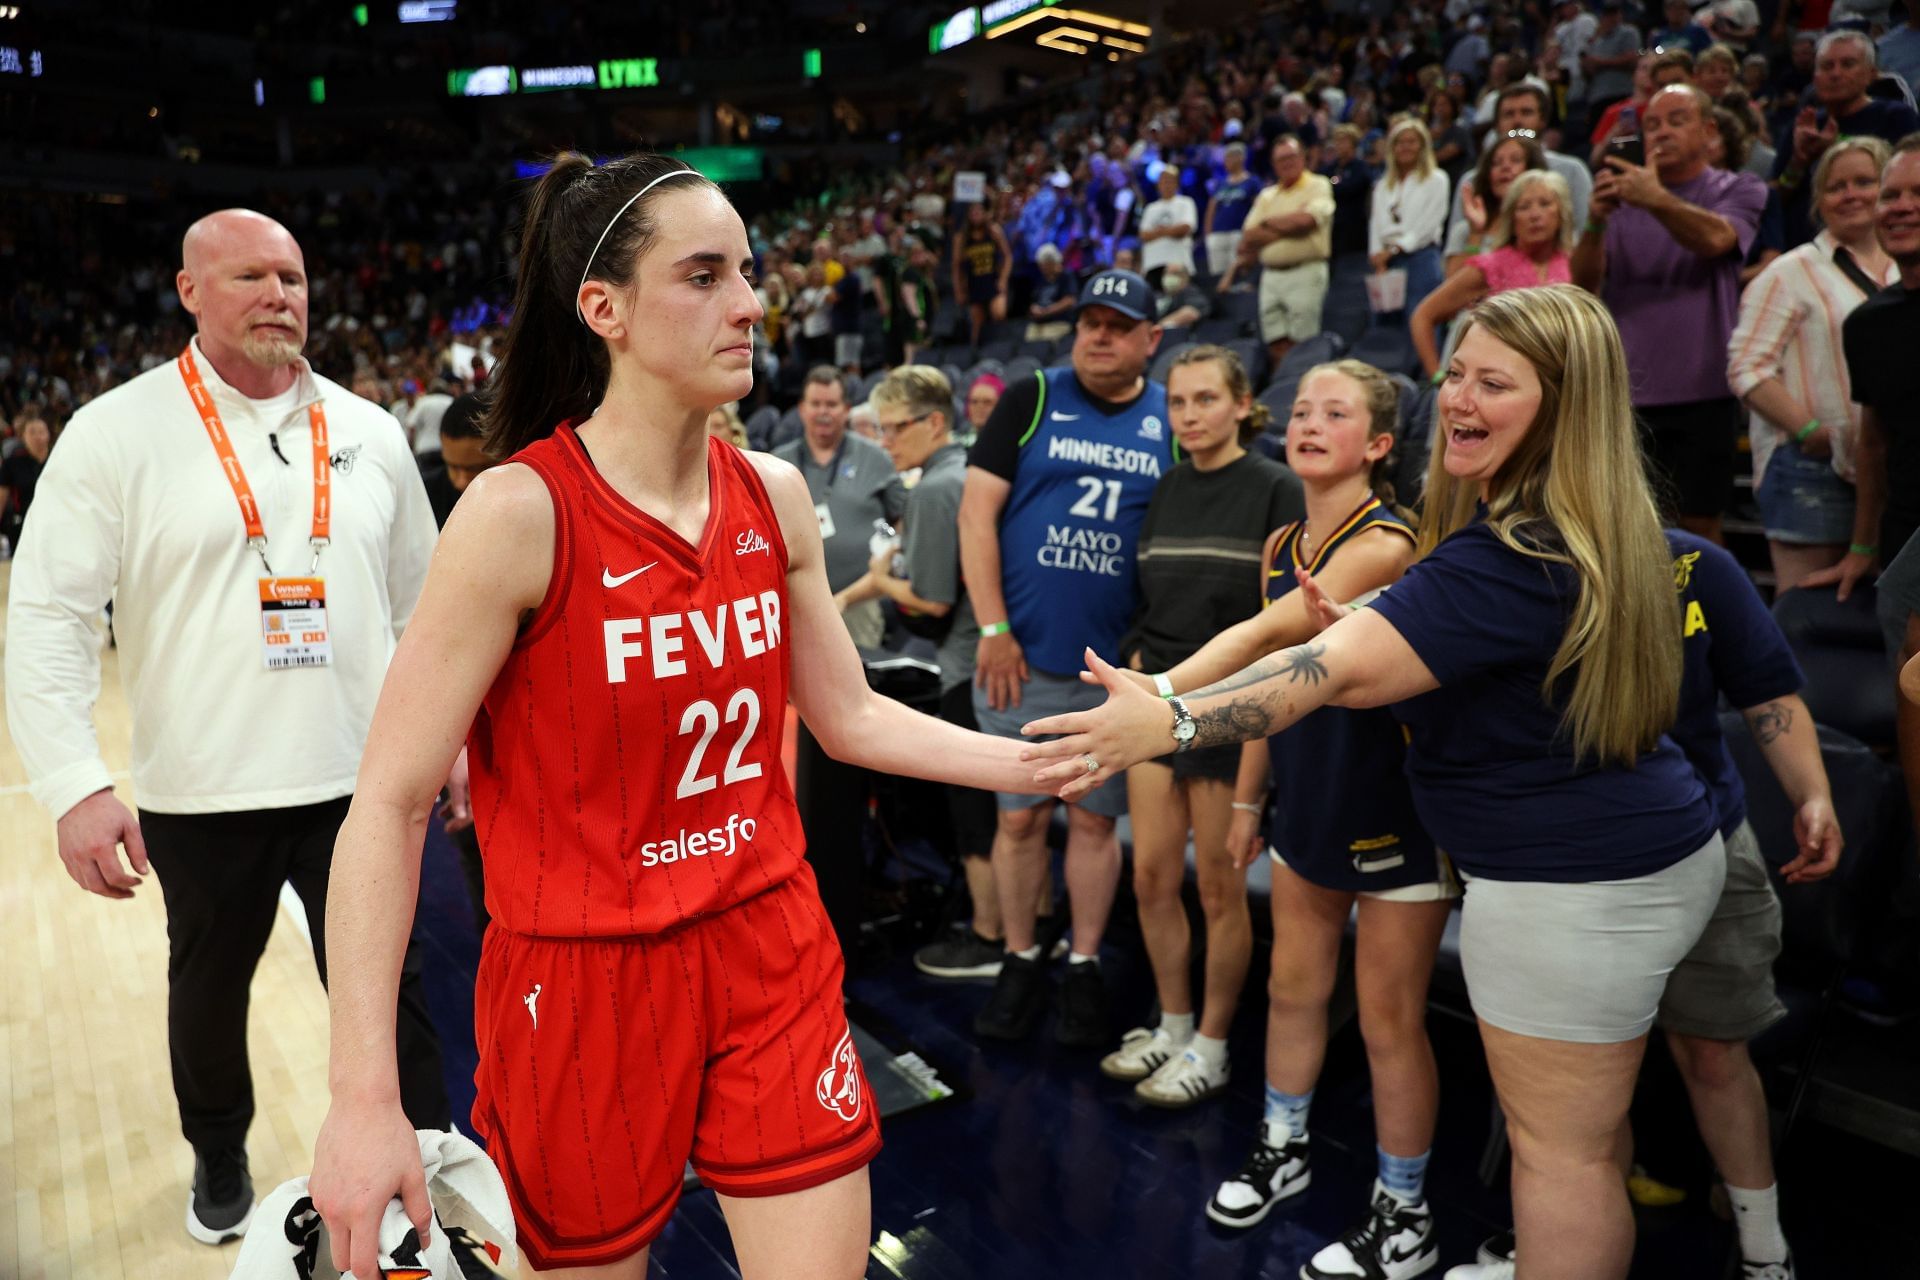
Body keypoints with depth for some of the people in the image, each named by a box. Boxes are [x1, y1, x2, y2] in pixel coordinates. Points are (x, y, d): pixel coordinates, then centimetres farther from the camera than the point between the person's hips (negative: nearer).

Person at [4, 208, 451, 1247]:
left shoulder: (369, 433, 5)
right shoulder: (116, 432, -5)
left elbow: (422, 605, 12)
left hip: (359, 781, 1)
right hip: (200, 795, -1)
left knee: (387, 995, 4)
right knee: (210, 986, 19)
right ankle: (219, 1159, 44)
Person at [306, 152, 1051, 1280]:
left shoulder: (774, 496, -1)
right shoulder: (521, 512, -17)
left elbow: (852, 717, 9)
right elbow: (388, 803, -16)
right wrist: (364, 1096, -21)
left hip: (772, 962, 4)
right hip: (585, 982, -4)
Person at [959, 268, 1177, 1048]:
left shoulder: (1173, 421, 6)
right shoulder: (1031, 400, 1)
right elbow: (976, 516, -3)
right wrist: (994, 630, -9)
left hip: (1117, 666, 1)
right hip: (1021, 659, -1)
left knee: (1095, 819, 9)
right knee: (1021, 817, 7)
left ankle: (1085, 968, 22)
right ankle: (1019, 962, 22)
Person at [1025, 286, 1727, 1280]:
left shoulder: (1512, 557, -25)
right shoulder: (1589, 527, 8)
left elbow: (1341, 673, -33)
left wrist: (1168, 724, -39)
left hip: (1577, 889, -10)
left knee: (1559, 1152, 5)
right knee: (1583, 1138, 23)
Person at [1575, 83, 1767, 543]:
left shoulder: (1740, 191, 5)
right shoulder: (1623, 194, 12)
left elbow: (1715, 238, -19)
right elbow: (1583, 282, -2)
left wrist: (1656, 199, -38)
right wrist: (1595, 223, -22)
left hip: (1701, 391, -2)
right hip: (1624, 389, 2)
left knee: (1700, 526, 3)